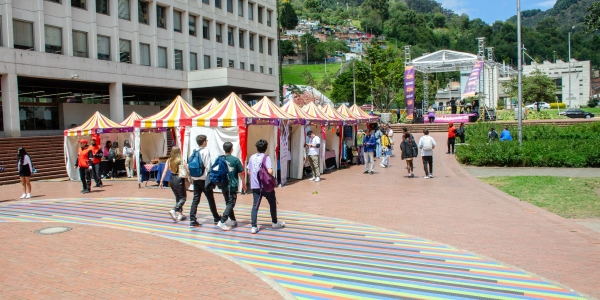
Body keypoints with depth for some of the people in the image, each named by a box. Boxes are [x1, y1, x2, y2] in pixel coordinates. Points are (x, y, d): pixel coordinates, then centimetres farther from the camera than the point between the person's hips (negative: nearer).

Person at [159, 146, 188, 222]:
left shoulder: (168, 161, 0)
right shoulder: (182, 161, -11)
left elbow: (164, 171, -3)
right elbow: (188, 172, -11)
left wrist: (161, 181, 2)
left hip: (172, 179, 5)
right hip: (179, 180, -5)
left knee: (177, 197, 19)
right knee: (183, 198, 5)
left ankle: (180, 214, 22)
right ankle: (173, 210, -16)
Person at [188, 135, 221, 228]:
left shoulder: (194, 152, 6)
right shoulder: (206, 151, -13)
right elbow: (208, 166, -16)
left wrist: (192, 176, 16)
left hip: (195, 179, 6)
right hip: (204, 179, -6)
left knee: (195, 199, 6)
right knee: (210, 199, 8)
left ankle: (192, 220, 1)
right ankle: (216, 218, 21)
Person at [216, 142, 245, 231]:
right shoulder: (235, 160, -11)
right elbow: (241, 173, -5)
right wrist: (244, 183, 10)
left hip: (223, 185, 5)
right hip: (233, 186, -5)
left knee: (228, 203, 17)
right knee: (231, 204, 0)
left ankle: (233, 221, 27)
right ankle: (222, 222, -12)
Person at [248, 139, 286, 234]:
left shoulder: (252, 157, 6)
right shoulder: (266, 157, -10)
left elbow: (249, 171, 11)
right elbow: (270, 171, -22)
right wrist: (271, 178, -3)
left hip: (255, 186, 4)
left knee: (255, 205, 5)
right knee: (272, 203, 16)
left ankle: (254, 226, -3)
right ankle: (274, 222, 29)